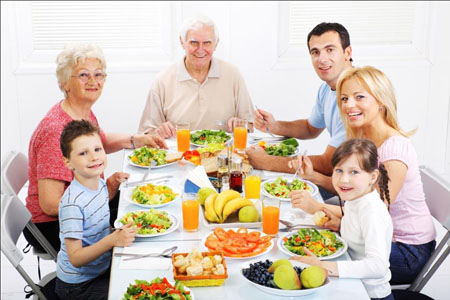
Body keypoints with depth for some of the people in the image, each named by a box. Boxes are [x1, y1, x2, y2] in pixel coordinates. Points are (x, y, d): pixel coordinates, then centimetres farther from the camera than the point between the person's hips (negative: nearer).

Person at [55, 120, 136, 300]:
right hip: (78, 285, -8)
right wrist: (113, 240, -37)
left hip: (102, 269, 8)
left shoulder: (100, 183, -2)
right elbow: (75, 258, -26)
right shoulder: (72, 203, -27)